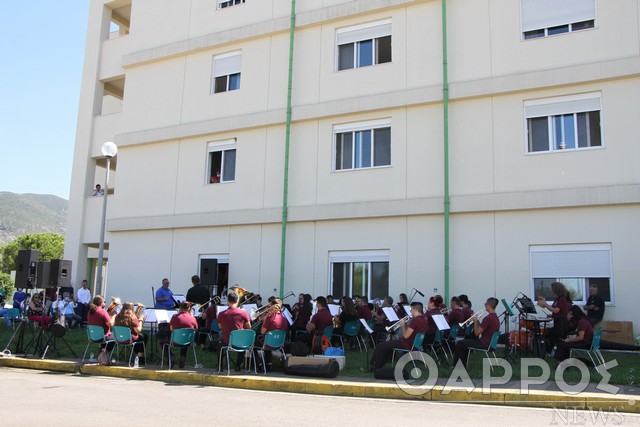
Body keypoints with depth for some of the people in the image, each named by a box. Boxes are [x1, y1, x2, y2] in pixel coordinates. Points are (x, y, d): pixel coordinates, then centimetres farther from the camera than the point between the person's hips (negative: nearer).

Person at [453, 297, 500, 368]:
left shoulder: (488, 318, -23)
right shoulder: (496, 318, 9)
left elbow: (477, 333, -19)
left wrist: (475, 321, -6)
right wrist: (477, 321, 7)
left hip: (484, 344, -10)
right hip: (490, 343, 10)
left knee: (459, 344, 1)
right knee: (465, 343, 24)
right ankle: (463, 365, 24)